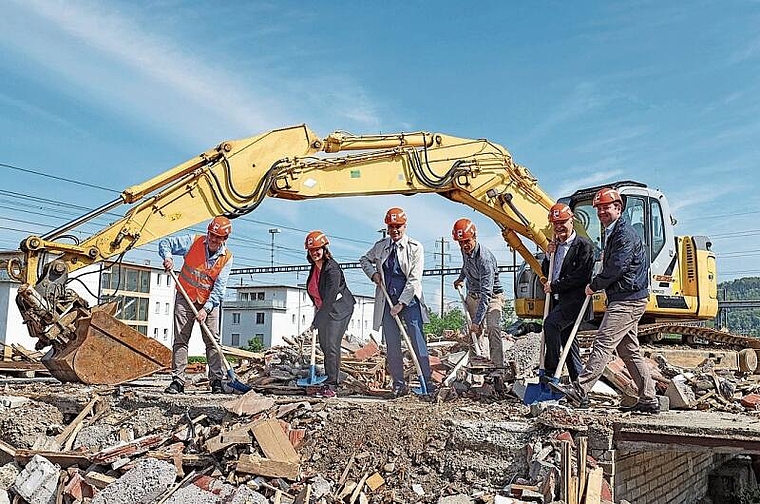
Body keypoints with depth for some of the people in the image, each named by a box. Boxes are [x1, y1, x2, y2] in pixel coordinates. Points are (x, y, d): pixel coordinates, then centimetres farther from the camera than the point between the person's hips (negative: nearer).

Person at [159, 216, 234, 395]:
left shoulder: (227, 257, -8)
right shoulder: (193, 242, -10)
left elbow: (219, 287, -12)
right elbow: (165, 243, -2)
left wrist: (206, 308, -21)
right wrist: (168, 257, -24)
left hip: (210, 302, 0)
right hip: (185, 299, 0)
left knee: (213, 341, -3)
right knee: (180, 340, -1)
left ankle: (216, 380, 1)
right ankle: (177, 381, 2)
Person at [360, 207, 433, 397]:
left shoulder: (415, 247, -5)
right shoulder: (380, 246, 7)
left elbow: (414, 280, -11)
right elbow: (364, 259, 26)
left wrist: (401, 303, -15)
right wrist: (373, 273, 5)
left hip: (409, 300, -4)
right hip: (387, 301, 4)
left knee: (418, 342, -5)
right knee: (392, 345, 5)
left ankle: (426, 382, 3)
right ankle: (399, 384, 15)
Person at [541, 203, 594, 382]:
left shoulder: (584, 245, -8)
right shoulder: (555, 245, 15)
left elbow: (582, 275, -17)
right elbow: (546, 272, 20)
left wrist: (555, 286, -14)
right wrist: (548, 256, 1)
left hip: (575, 297, -8)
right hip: (557, 299, 8)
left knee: (551, 323, -27)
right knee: (567, 338, 13)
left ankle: (551, 372, -21)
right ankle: (577, 381, 25)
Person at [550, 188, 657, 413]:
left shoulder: (625, 234, -14)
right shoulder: (612, 233, 19)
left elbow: (615, 269, -20)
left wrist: (594, 286, -8)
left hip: (628, 300, -11)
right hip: (624, 299, 11)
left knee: (603, 344, -14)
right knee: (629, 350, 12)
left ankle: (579, 391, -17)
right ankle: (649, 400, 17)